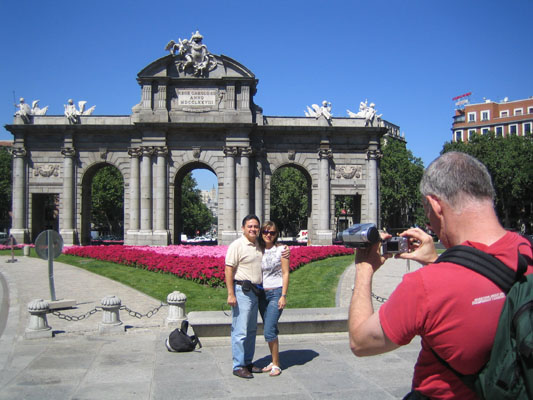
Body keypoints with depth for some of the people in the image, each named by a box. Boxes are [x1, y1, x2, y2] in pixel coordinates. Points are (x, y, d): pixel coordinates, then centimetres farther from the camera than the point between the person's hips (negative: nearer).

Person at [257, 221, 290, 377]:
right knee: (269, 330, 11)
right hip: (262, 293, 5)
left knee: (269, 331, -12)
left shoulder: (281, 249, -4)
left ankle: (276, 365, 0)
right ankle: (273, 362, 23)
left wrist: (283, 296, -10)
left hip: (276, 292, -5)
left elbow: (285, 273, -4)